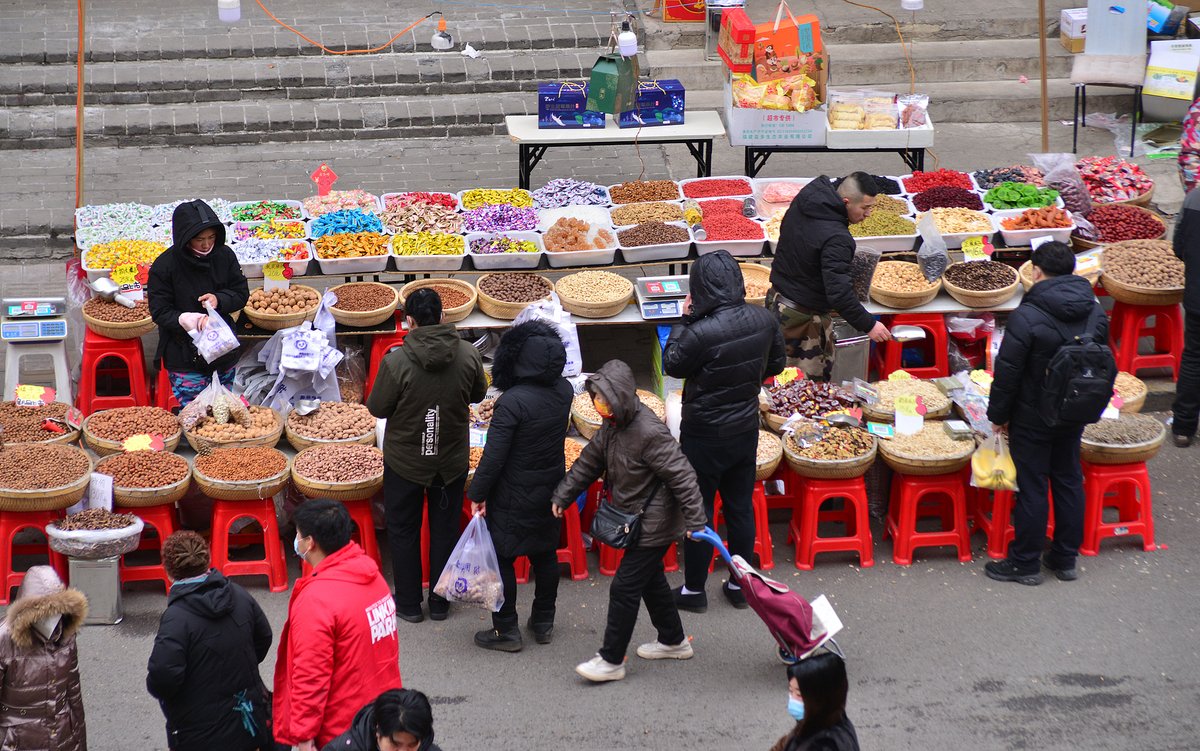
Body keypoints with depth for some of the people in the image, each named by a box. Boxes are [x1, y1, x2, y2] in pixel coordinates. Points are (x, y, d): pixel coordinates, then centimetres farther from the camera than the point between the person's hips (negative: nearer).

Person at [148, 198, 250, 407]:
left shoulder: (224, 256, -4)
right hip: (184, 357, -4)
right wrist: (190, 320, -28)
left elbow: (241, 294, 5)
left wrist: (219, 300, -16)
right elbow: (160, 312, -11)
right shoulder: (165, 266, -14)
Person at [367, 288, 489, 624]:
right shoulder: (468, 355, -14)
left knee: (403, 532, 15)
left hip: (405, 462, -2)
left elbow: (377, 408, -12)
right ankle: (440, 603, 27)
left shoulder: (396, 362, -24)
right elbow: (479, 394, 4)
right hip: (452, 461, 3)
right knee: (445, 530, 17)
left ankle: (408, 604, 23)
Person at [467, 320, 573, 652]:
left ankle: (506, 630, 14)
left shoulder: (512, 402, -26)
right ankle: (543, 622, 32)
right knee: (545, 555, 19)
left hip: (514, 497, -6)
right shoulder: (564, 392, -7)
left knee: (502, 558, 7)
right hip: (550, 493, 6)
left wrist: (478, 493, -11)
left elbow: (494, 455, -23)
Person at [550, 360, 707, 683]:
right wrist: (562, 497, 10)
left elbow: (681, 475, -25)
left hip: (654, 525, -9)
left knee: (624, 588, -4)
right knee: (651, 580, 21)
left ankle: (611, 660, 4)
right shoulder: (611, 426, 0)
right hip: (635, 520, 9)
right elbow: (588, 462, 13)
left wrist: (695, 521, -24)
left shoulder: (649, 433, -28)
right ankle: (673, 641, 38)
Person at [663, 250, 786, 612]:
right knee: (741, 508, 18)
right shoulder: (765, 320, -11)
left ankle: (694, 589, 23)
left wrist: (685, 320, -5)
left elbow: (672, 365, -10)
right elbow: (776, 364, 5)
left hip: (705, 436, -5)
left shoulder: (700, 333, -29)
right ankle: (740, 585, 31)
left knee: (698, 511, 11)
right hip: (746, 429, 5)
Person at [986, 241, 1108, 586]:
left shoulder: (1026, 317, -22)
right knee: (1069, 480, 15)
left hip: (1033, 418, -6)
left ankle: (1025, 563, 11)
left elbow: (1007, 372, -17)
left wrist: (998, 414, -4)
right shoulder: (1094, 312, -2)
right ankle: (1066, 559, 24)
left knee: (1032, 487, 2)